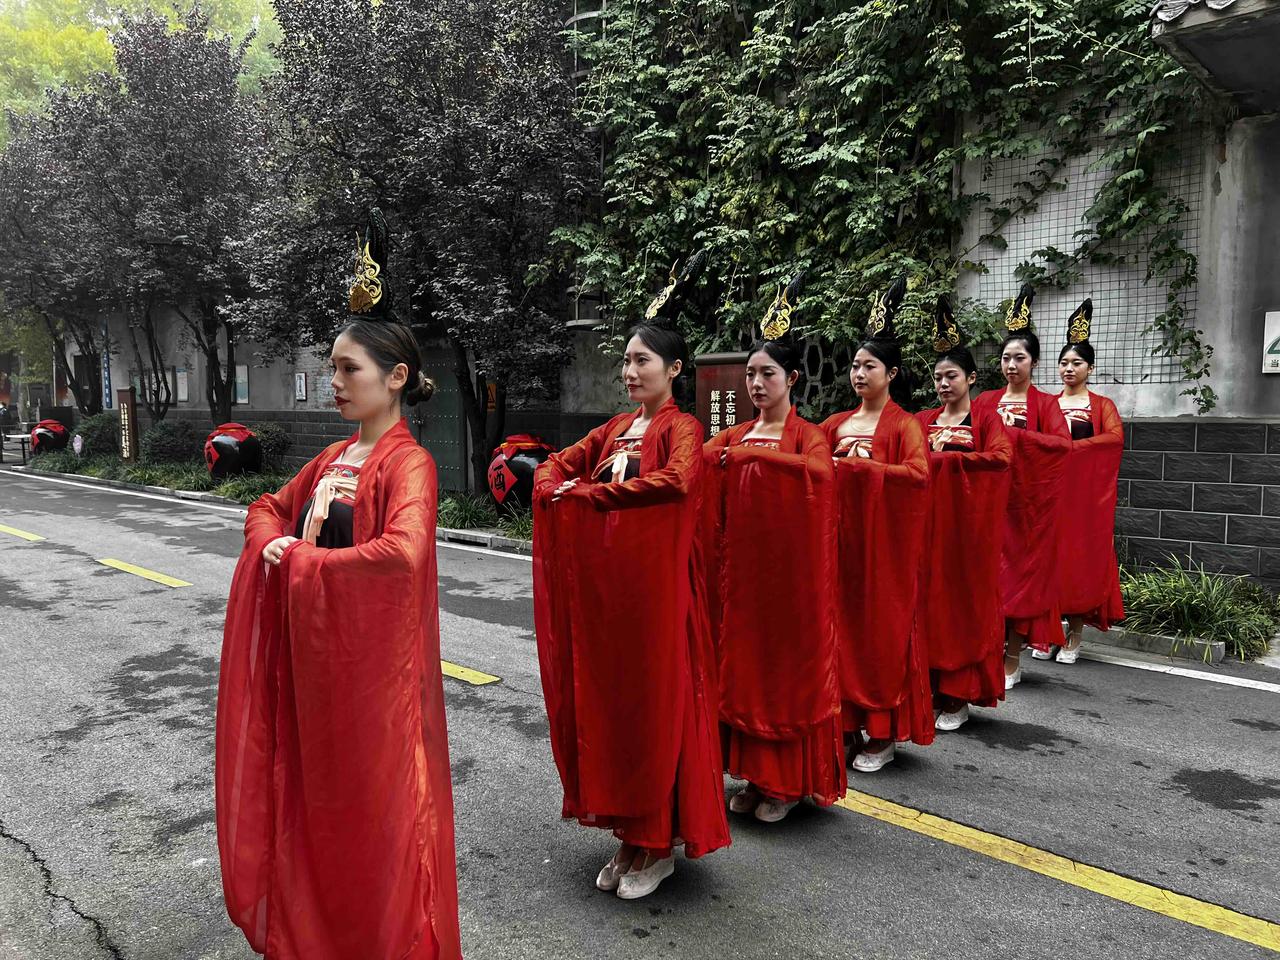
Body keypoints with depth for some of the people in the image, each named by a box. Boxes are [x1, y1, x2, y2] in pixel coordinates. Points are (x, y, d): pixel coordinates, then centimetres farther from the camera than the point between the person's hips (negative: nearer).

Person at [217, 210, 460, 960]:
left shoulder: (407, 463, -16)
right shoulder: (335, 456, 9)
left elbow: (402, 552, -33)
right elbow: (269, 509, 21)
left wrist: (303, 559, -19)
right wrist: (272, 543, -3)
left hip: (370, 658, -8)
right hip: (310, 650, 8)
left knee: (371, 802, 6)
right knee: (314, 792, 18)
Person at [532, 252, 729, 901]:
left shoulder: (680, 428, -7)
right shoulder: (615, 429, 14)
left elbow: (676, 481, -29)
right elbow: (554, 468, 17)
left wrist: (591, 494, -23)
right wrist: (556, 489, -7)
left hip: (655, 585, -7)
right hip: (603, 584, 7)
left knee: (656, 702, 2)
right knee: (606, 701, 10)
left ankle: (659, 844, 18)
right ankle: (630, 834, 26)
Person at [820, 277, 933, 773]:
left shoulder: (904, 424, -3)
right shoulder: (837, 424, 13)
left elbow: (918, 473, -18)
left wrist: (855, 466, -23)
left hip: (882, 543, -5)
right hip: (839, 537, 5)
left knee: (882, 628, 1)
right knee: (842, 625, 6)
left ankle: (883, 734, 13)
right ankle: (848, 722, 18)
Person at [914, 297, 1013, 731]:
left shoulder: (986, 420, 0)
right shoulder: (921, 421, 11)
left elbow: (1001, 457, -17)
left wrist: (944, 457, -20)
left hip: (967, 523, -3)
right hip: (927, 521, 3)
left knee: (964, 602, 2)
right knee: (928, 602, 3)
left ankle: (958, 698, 12)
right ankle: (929, 690, 13)